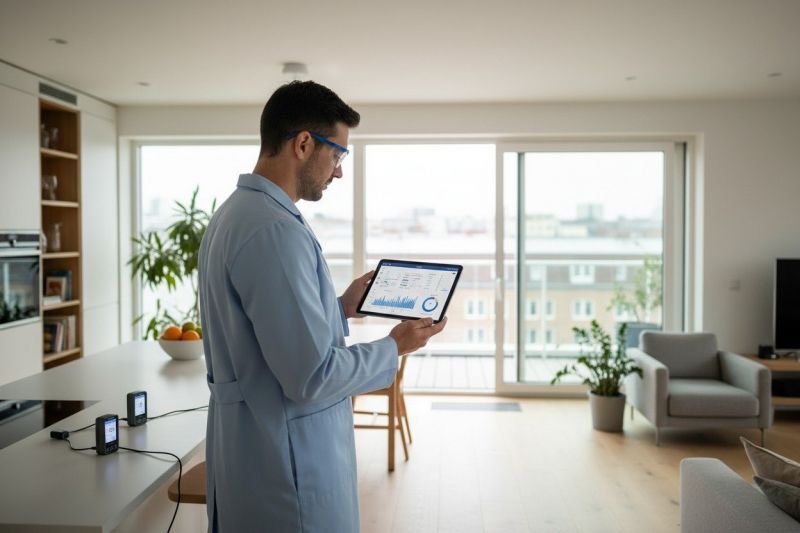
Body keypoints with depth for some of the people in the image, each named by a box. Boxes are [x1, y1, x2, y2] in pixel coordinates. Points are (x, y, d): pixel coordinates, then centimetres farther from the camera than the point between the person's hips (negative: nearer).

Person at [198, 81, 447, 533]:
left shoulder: (235, 213, 7)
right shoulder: (275, 229, -25)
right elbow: (312, 377, -25)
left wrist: (341, 309, 12)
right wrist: (394, 349, -11)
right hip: (289, 470, -9)